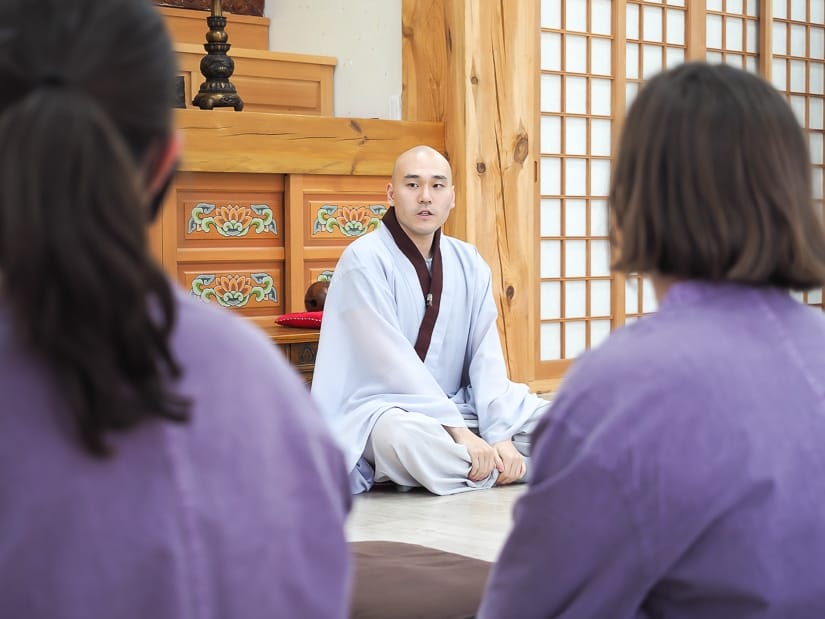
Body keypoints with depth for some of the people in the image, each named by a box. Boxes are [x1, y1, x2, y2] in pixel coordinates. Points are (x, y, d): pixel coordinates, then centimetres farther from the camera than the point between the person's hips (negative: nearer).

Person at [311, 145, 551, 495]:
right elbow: (392, 361, -19)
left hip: (456, 407, 6)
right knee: (400, 434, -39)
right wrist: (458, 431, -25)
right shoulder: (364, 262, -11)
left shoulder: (469, 263, 7)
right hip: (380, 410, -5)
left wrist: (500, 435, -17)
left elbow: (486, 355, -1)